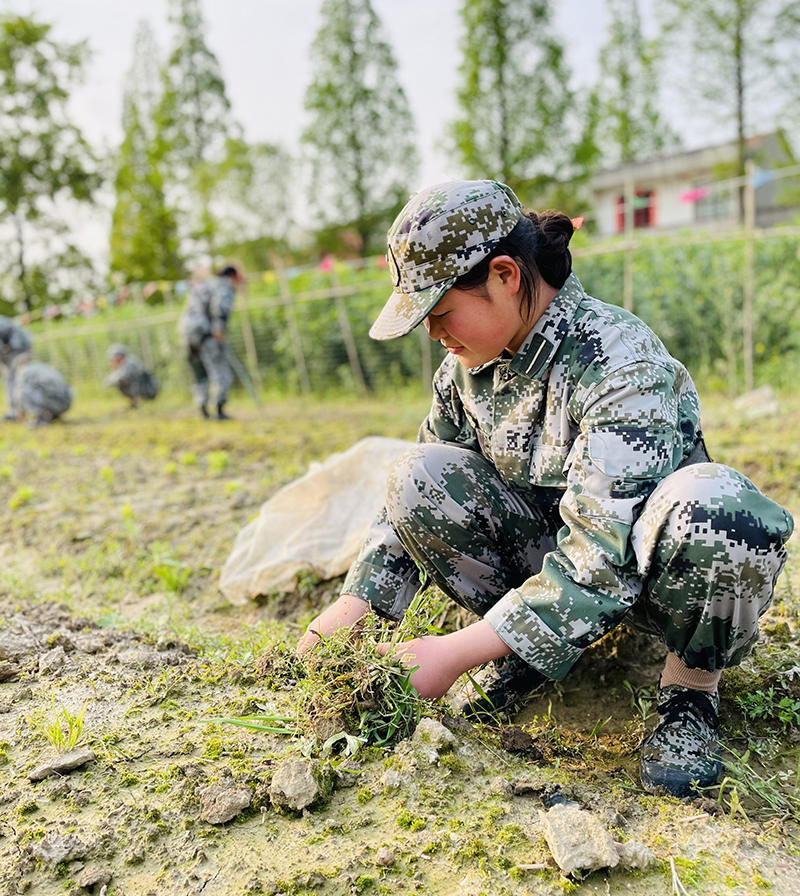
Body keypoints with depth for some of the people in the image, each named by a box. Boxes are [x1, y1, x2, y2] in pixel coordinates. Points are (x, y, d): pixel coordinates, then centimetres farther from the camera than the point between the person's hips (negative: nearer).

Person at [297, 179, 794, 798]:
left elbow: (603, 556, -35)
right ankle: (531, 658, -4)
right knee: (421, 474, -17)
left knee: (714, 504, -39)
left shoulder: (620, 361, -28)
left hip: (644, 568, -5)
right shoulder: (467, 369, -6)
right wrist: (352, 605, -12)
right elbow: (415, 507, 1)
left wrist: (457, 652, -35)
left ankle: (692, 685, -10)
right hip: (550, 546, 5)